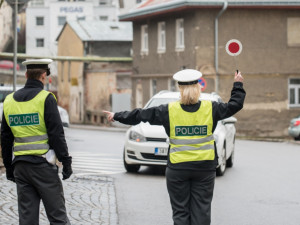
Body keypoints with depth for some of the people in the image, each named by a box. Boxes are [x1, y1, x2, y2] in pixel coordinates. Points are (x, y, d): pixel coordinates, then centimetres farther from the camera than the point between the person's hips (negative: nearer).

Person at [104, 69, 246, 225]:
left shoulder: (169, 111, -4)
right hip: (204, 168, 1)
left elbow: (140, 115, 5)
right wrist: (238, 85, 29)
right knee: (201, 211, 5)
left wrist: (117, 116, 19)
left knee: (180, 212, 6)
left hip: (177, 169, -1)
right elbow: (235, 105, 12)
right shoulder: (210, 108, -2)